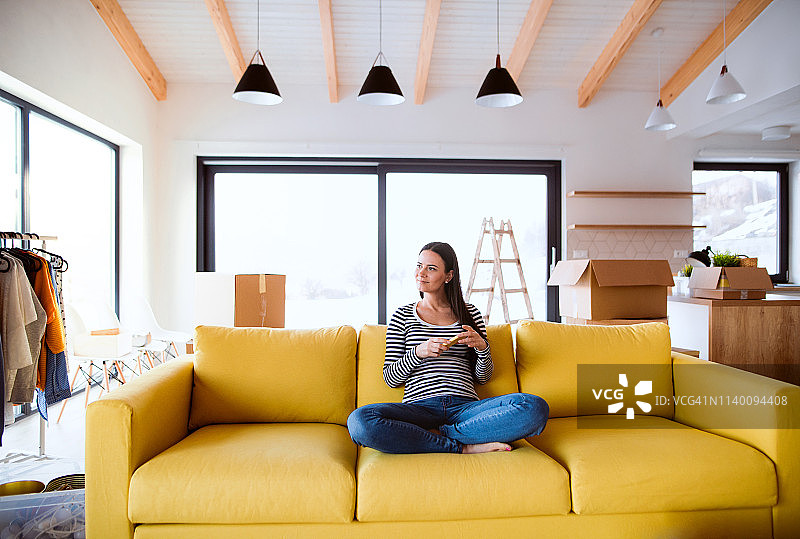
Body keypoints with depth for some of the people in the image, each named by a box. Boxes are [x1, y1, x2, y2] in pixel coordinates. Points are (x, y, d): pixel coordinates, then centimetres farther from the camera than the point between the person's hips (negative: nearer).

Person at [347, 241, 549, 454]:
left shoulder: (469, 313, 16)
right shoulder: (402, 316, 13)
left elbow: (482, 377, 16)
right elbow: (390, 378, 8)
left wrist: (482, 348, -5)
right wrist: (418, 352, -10)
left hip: (465, 406, 1)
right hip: (420, 405, -1)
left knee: (535, 407, -26)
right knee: (360, 421, -33)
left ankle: (437, 435, -17)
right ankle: (463, 448, -20)